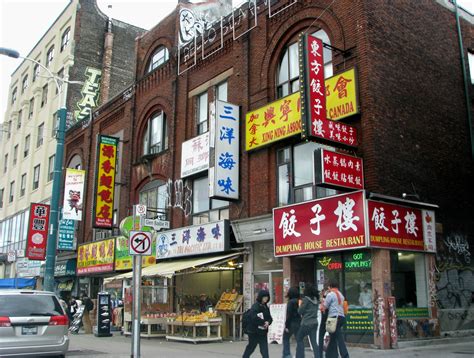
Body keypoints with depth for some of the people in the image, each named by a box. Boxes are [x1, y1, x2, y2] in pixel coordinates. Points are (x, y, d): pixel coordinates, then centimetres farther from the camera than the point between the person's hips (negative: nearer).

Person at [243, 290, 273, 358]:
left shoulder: (266, 307, 11)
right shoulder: (255, 306, -13)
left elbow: (269, 318, 12)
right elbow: (254, 318, -25)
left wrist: (268, 322, -11)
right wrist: (264, 322, -18)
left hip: (263, 332, 6)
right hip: (254, 332, -6)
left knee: (264, 350, 0)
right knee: (251, 347, 10)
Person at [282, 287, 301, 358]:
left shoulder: (290, 302, -14)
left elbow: (289, 315, -16)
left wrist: (287, 326, -11)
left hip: (292, 323, -5)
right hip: (299, 323, 5)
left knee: (286, 338, 12)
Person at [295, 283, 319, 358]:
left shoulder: (306, 299, -13)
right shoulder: (315, 299, 7)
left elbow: (300, 311, -9)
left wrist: (301, 305, 8)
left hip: (306, 323, -6)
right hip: (315, 322, 6)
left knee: (299, 338, 10)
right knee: (314, 341, 7)